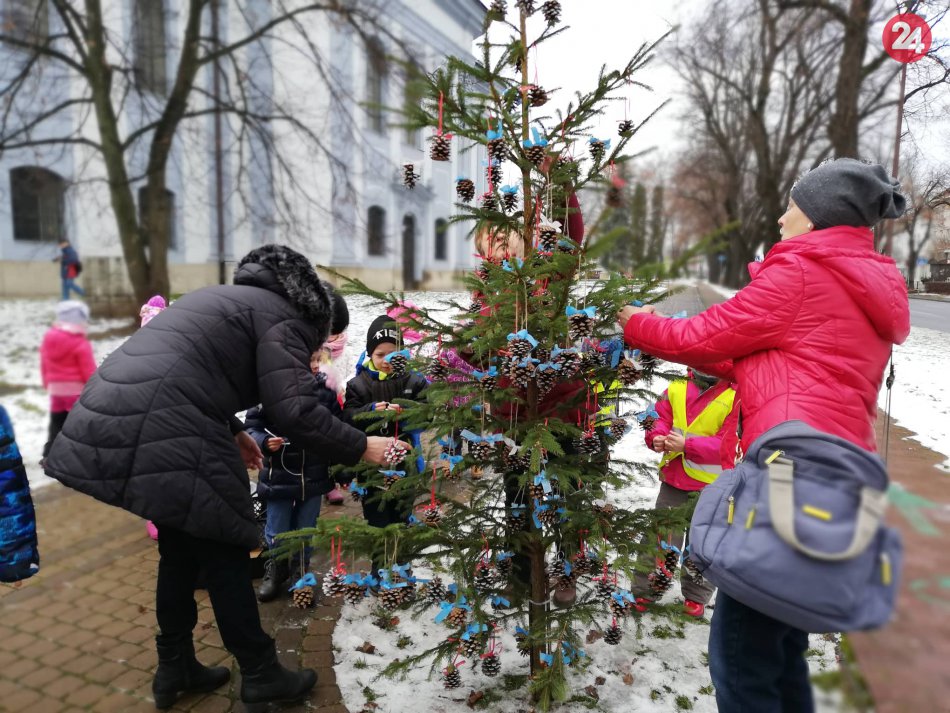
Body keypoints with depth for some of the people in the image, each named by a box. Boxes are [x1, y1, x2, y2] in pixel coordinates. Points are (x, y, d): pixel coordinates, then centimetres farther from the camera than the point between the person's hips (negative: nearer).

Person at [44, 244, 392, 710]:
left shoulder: (230, 299, 26)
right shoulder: (280, 315, -2)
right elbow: (295, 412, -14)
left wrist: (230, 431, 27)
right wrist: (361, 448, -2)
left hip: (108, 422, 9)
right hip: (163, 439, -9)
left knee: (181, 547, 22)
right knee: (225, 553, 7)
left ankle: (175, 668, 35)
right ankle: (260, 675, 21)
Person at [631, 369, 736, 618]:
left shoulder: (736, 396, -14)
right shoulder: (677, 389, -1)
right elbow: (659, 418, 4)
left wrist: (687, 445, -26)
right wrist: (657, 438, -18)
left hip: (711, 485, -3)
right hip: (673, 478, 3)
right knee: (661, 534, 11)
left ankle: (695, 597, 32)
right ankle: (643, 590, 23)